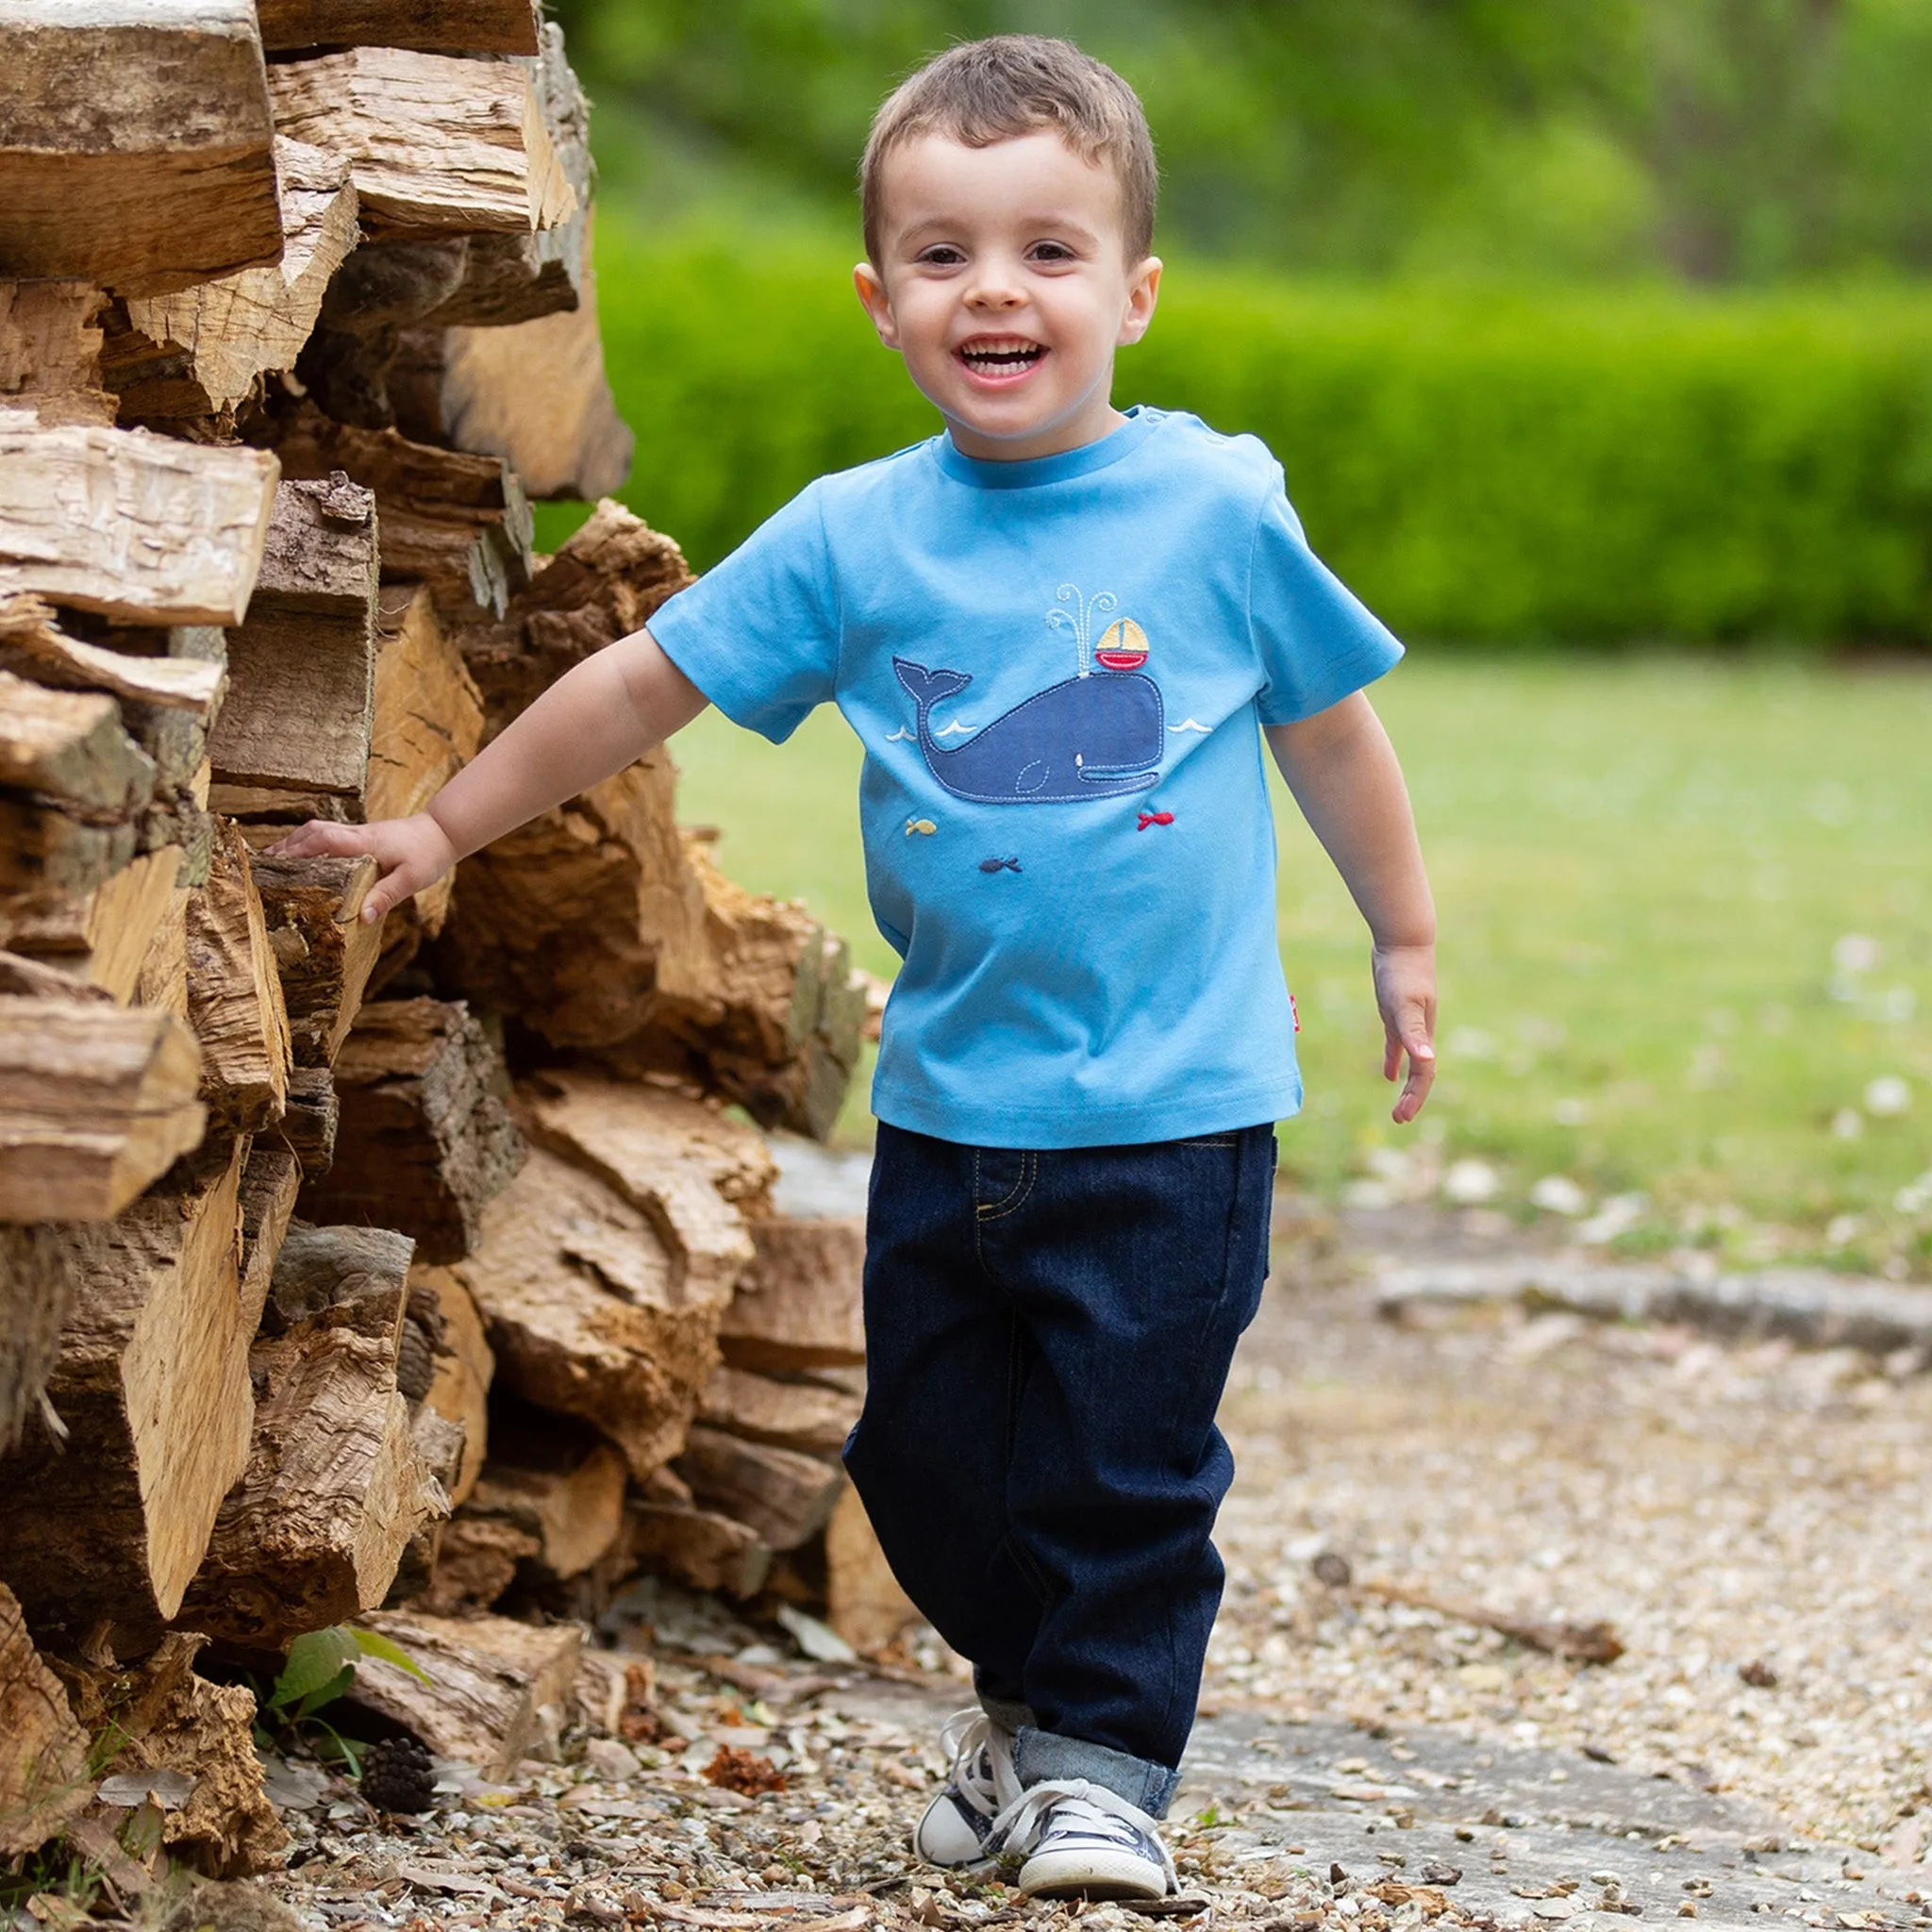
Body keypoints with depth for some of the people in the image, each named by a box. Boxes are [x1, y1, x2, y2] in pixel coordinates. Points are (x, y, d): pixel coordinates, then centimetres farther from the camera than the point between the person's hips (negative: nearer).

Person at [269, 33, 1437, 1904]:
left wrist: (1403, 939, 16)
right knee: (927, 1447, 12)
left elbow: (1328, 726, 8)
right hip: (948, 1101, 3)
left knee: (1129, 1453, -1)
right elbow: (639, 684, 7)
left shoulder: (1217, 508, -5)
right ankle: (1020, 1690, 36)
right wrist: (445, 828, 9)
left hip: (1174, 1105, -3)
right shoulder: (850, 538, -1)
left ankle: (1107, 1751, 17)